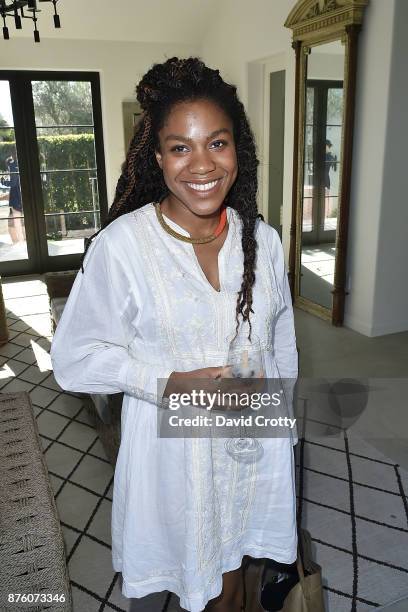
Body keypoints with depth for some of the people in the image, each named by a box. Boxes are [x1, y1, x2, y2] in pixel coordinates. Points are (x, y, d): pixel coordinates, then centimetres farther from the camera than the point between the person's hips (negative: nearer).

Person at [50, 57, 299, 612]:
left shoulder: (263, 240, -6)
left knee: (236, 553, 26)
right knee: (193, 554, 23)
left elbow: (282, 344, 5)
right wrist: (167, 383, -24)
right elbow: (75, 357, -14)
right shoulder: (120, 245, -20)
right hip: (174, 446, -3)